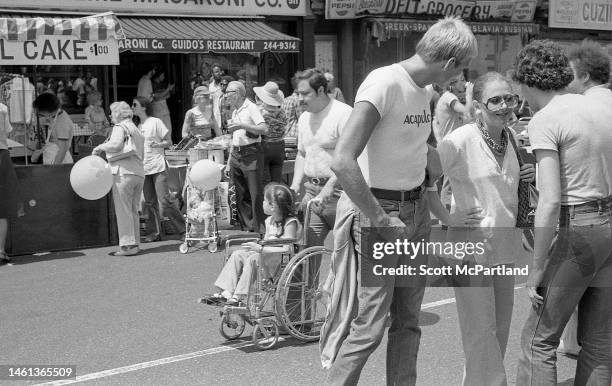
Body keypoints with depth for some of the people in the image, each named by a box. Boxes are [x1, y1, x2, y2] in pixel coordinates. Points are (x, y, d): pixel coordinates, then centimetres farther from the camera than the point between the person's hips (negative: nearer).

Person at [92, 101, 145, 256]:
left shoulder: (120, 127, -3)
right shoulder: (136, 129, 24)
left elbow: (116, 144, -22)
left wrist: (100, 147, -7)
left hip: (124, 172, -9)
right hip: (139, 172, 9)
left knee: (123, 210, -6)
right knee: (133, 210, 13)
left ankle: (127, 245, -7)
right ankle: (135, 243, 14)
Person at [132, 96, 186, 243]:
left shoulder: (155, 122, -4)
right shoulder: (138, 126, 14)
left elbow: (169, 142, -2)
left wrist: (157, 145, -18)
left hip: (158, 167, -6)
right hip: (144, 168, 6)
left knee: (165, 200, -10)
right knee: (150, 203, 6)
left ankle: (183, 228, 1)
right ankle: (157, 232, 13)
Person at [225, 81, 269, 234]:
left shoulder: (251, 108, -8)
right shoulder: (235, 111, 16)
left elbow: (264, 129, -20)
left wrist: (242, 125, -24)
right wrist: (230, 157, 20)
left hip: (251, 153, -8)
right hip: (236, 155, 8)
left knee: (256, 194, -7)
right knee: (241, 194, 10)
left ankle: (260, 230, -1)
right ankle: (248, 226, 20)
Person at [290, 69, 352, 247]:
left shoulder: (344, 114, -11)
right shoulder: (304, 118, 16)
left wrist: (330, 186, -24)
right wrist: (296, 184, 11)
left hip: (337, 193, -7)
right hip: (311, 192, 7)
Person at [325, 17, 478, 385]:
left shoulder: (424, 91, 10)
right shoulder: (384, 83, -17)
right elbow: (343, 161, -26)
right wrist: (381, 220, -21)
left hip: (417, 212, 8)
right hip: (377, 208, -8)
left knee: (409, 321, 14)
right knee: (369, 326, -5)